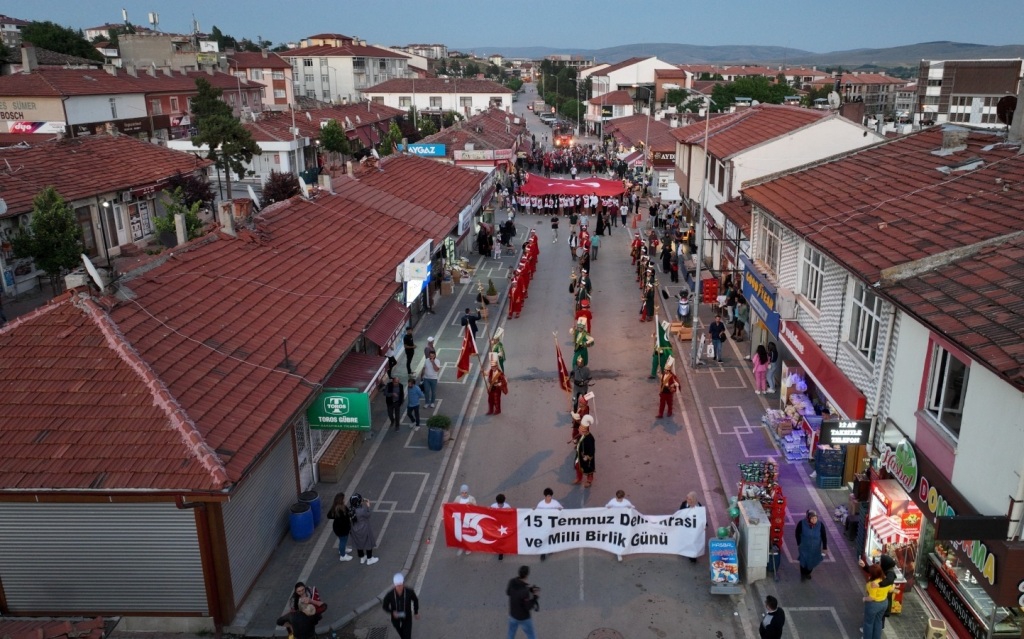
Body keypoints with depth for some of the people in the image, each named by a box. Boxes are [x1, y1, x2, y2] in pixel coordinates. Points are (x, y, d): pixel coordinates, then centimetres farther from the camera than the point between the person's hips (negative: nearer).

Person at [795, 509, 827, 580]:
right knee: (803, 561, 6)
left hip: (815, 548, 2)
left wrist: (825, 548, -7)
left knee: (812, 561, 18)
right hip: (804, 547, -1)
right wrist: (798, 543, -2)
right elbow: (797, 533, -6)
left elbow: (824, 537, -8)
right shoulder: (801, 523, -22)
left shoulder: (820, 525, -19)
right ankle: (803, 574, 33)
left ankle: (808, 573, 46)